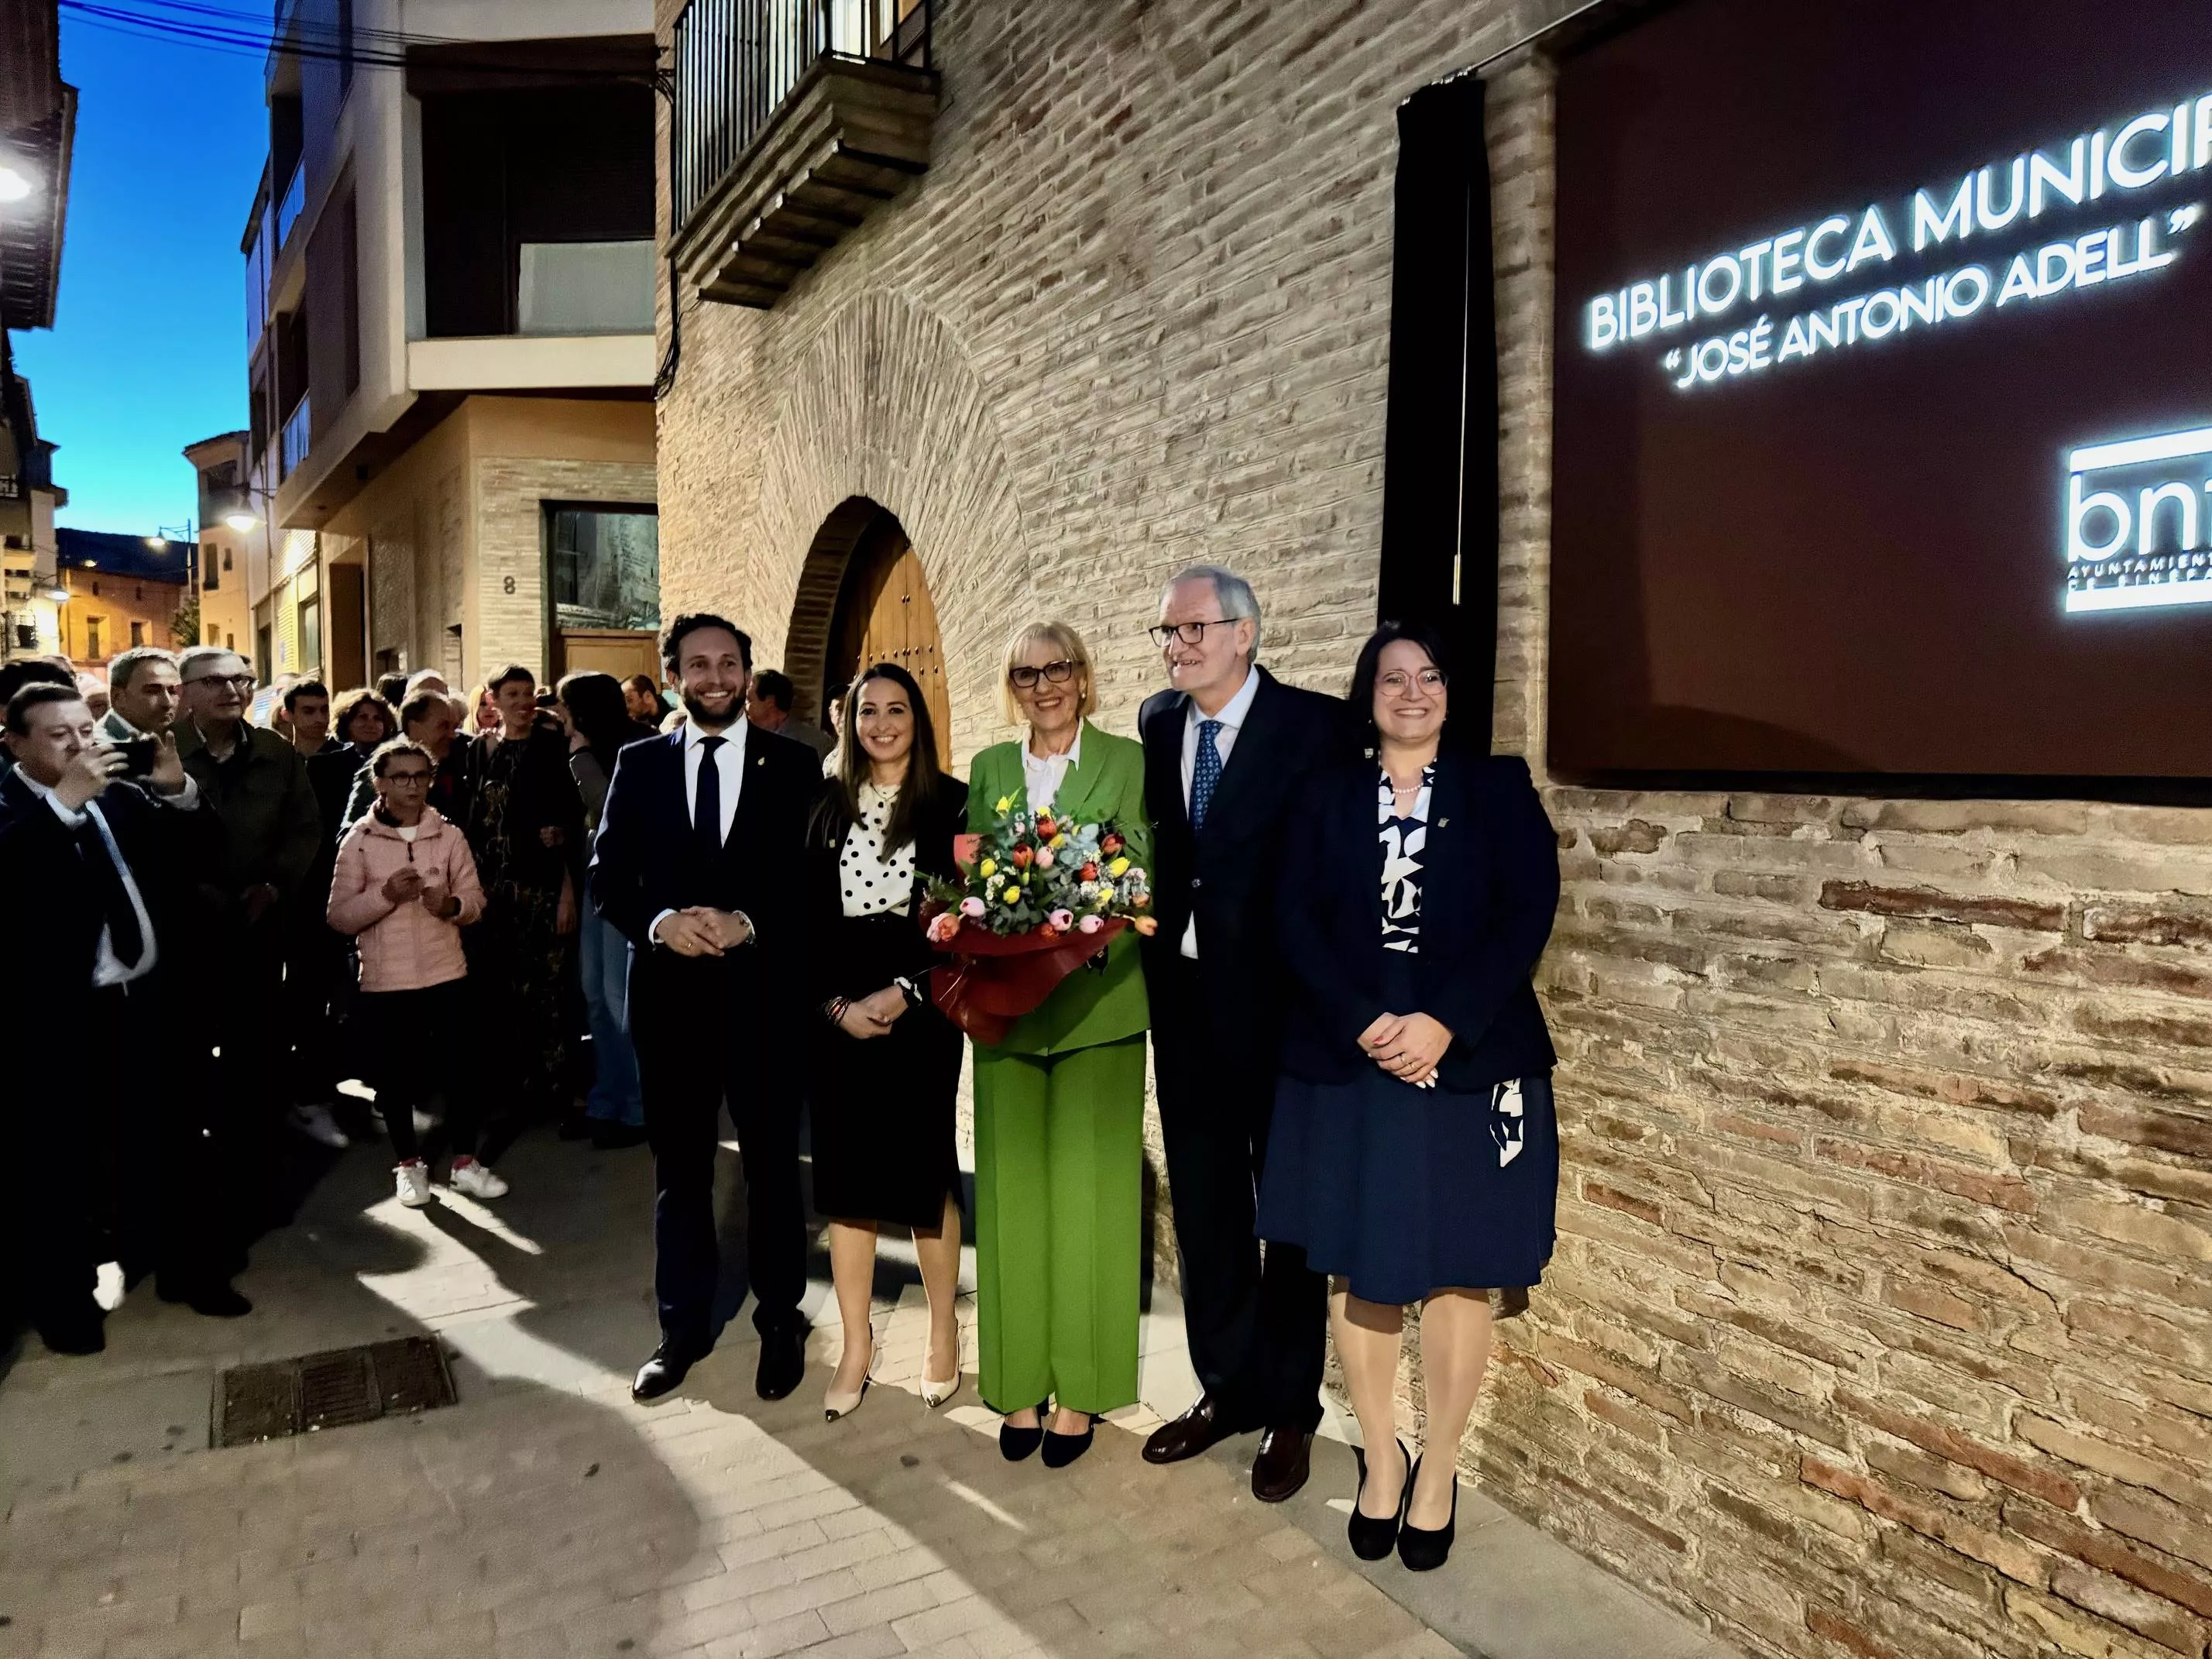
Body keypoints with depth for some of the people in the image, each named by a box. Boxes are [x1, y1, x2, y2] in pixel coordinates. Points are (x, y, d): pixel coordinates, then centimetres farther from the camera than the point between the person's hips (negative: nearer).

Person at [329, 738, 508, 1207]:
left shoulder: (450, 836, 3)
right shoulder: (358, 841, -3)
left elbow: (475, 899, 4)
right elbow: (339, 917, -5)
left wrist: (453, 905, -17)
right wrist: (384, 894, -20)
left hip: (446, 974, 1)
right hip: (385, 980, -1)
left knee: (461, 1069, 4)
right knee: (394, 1075, 9)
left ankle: (465, 1162, 20)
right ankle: (409, 1164, 27)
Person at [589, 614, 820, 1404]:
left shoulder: (794, 765, 0)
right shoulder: (639, 765, 6)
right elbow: (606, 874, 3)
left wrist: (746, 923, -19)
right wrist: (660, 922, -16)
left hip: (765, 993, -2)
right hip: (670, 993, 2)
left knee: (773, 1165, 10)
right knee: (678, 1168, 13)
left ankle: (781, 1324, 26)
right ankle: (683, 1328, 29)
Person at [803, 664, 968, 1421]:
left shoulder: (951, 803, -2)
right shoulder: (828, 807, 7)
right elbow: (809, 919, 5)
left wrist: (900, 994, -13)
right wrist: (835, 1003, -8)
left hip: (920, 1011, -3)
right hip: (837, 1012, 3)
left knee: (924, 1172, 4)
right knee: (845, 1175, 6)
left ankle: (944, 1335, 23)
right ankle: (856, 1348, 19)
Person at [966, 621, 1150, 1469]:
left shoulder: (1128, 762, 2)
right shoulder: (989, 767, 12)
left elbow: (1147, 880, -1)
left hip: (1095, 1006, -3)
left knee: (1086, 1193, 2)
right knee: (1013, 1194, 7)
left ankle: (1080, 1391, 15)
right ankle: (1020, 1385, 20)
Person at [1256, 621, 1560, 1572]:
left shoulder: (1498, 786, 5)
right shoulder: (1327, 796, 8)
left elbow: (1528, 914, -6)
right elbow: (1296, 921, -1)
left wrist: (1445, 1022, -16)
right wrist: (1366, 1022, -14)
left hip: (1472, 1061, -1)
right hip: (1346, 1059, 2)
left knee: (1456, 1270, 5)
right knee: (1356, 1264, 7)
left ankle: (1439, 1468, 23)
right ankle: (1380, 1458, 26)